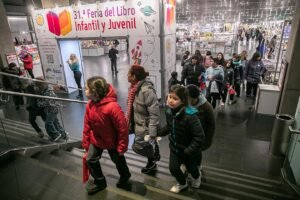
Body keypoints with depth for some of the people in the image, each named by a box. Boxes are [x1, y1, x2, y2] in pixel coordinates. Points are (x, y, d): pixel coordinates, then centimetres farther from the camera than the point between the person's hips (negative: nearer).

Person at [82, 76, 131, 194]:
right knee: (90, 160, 10)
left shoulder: (112, 107, -36)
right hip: (96, 140, 5)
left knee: (118, 160, 19)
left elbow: (122, 129, -27)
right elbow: (87, 125, -1)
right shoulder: (89, 105, -14)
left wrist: (122, 147, -18)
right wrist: (86, 143, 4)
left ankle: (125, 176, 51)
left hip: (112, 141, -5)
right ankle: (100, 181, 36)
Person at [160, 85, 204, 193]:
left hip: (188, 150, -4)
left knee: (191, 168, 21)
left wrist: (188, 151, -29)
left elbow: (199, 137, -31)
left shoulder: (190, 116, -35)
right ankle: (182, 183, 42)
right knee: (173, 168, 8)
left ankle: (197, 176, 60)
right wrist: (159, 132, -6)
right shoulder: (169, 111, -13)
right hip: (175, 147, 5)